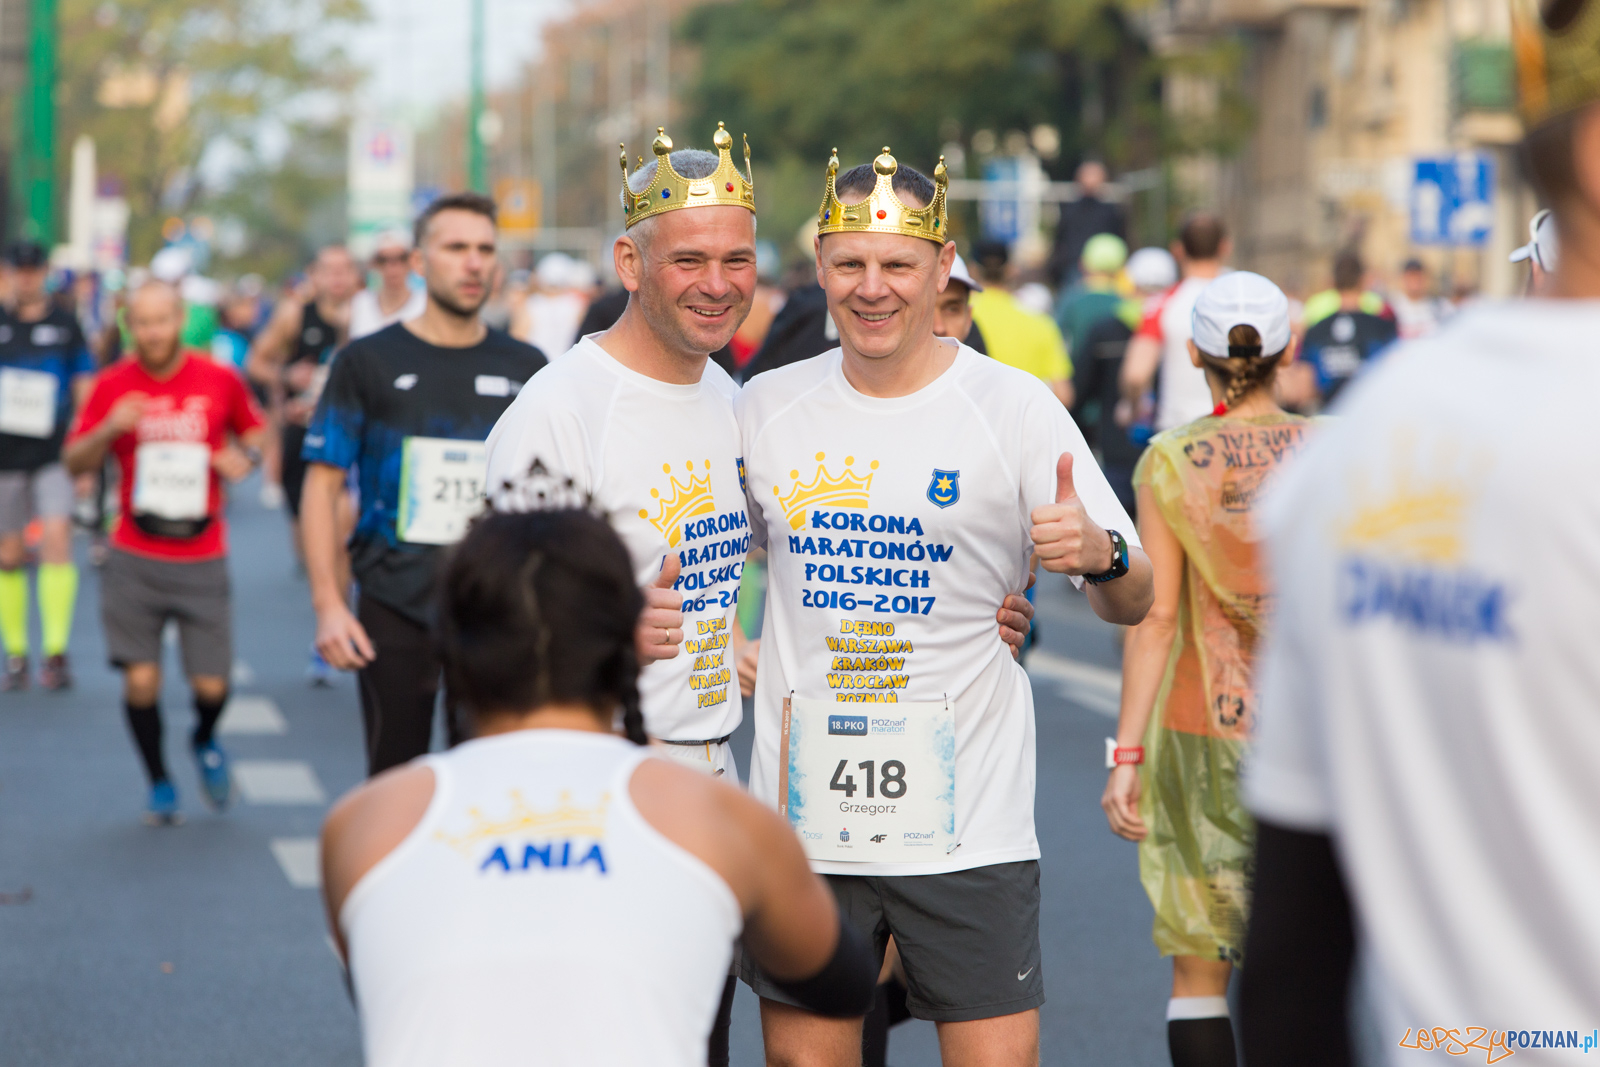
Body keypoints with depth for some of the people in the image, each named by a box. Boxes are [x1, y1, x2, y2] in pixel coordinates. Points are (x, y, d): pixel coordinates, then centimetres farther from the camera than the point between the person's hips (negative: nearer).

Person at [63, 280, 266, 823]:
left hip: (202, 560, 0)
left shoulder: (220, 380, -1)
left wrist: (245, 456, -7)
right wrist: (109, 429, -17)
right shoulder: (112, 385, -1)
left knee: (211, 685, -2)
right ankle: (159, 783, 18)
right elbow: (74, 462, 2)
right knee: (141, 679, -5)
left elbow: (253, 429, 16)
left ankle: (205, 740, 34)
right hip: (134, 560, 0)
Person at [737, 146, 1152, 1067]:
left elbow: (1134, 605, -3)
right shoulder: (767, 406, 5)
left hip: (967, 820, -2)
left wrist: (1100, 555, -24)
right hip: (803, 817, 3)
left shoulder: (1014, 407, -4)